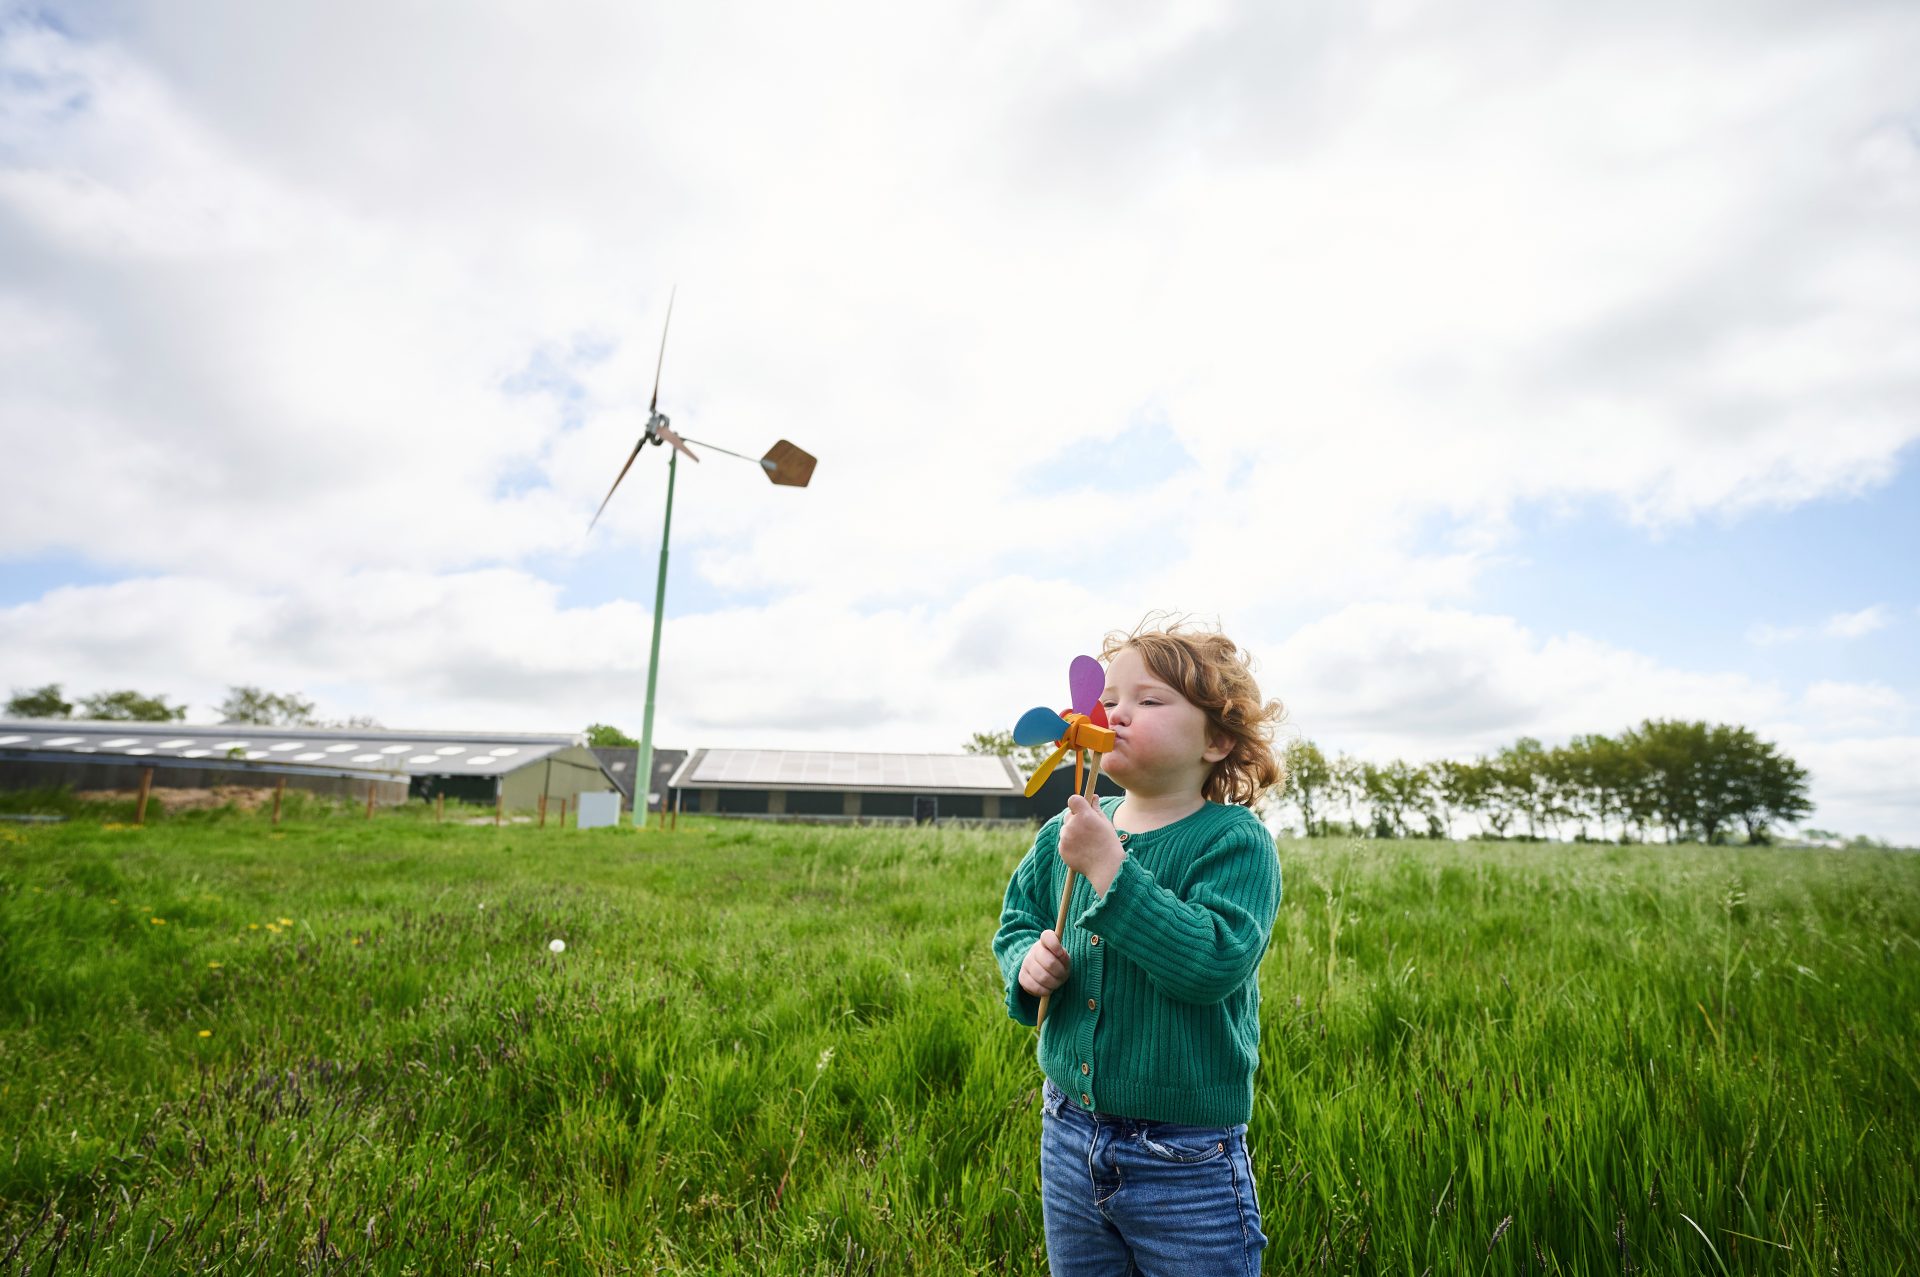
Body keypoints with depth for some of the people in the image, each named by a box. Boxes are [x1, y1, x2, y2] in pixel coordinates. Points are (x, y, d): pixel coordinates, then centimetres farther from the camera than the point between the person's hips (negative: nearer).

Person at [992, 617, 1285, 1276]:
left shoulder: (1235, 841, -16)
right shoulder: (1065, 833, -1)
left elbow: (1213, 962, -30)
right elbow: (1015, 924, 11)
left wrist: (1110, 867, -33)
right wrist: (1026, 961, -10)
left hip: (1186, 1164, -5)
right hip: (1069, 1136, 5)